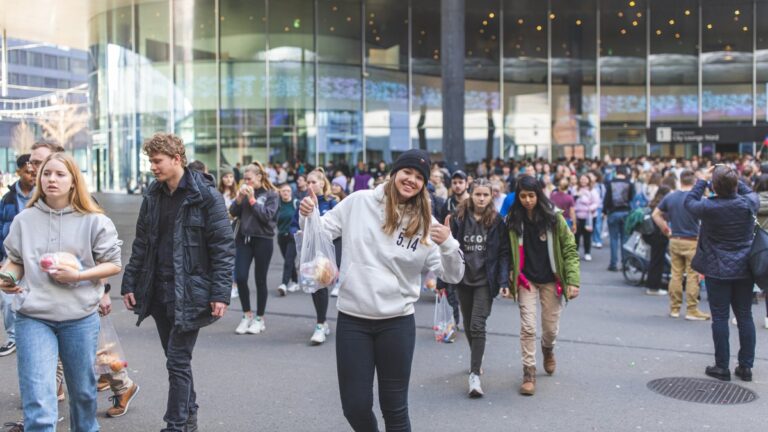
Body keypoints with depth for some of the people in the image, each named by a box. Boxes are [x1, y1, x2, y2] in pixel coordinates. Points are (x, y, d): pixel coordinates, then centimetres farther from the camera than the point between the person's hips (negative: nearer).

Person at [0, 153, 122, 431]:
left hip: (80, 317, 0)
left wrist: (77, 275, -16)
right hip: (33, 318, 0)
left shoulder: (93, 221, -3)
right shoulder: (25, 219, 2)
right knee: (38, 403, -7)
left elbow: (114, 265, -1)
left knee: (83, 390, 18)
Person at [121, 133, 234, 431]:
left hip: (189, 292, -6)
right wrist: (129, 284, 10)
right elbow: (141, 244, 15)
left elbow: (223, 247, -12)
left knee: (178, 361, -4)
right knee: (176, 358, 15)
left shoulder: (206, 196, -10)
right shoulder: (153, 196, 9)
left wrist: (221, 293, -16)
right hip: (157, 291, 6)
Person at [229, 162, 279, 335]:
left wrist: (252, 199, -14)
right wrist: (240, 197, -8)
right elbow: (233, 213, 5)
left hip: (263, 240, -4)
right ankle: (247, 315, 16)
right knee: (240, 278, -3)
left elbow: (267, 215, -16)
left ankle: (260, 319, 17)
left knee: (260, 280, 5)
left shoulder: (271, 194, -3)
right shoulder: (245, 192, 9)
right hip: (243, 238, 4)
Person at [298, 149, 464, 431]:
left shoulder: (426, 225, 0)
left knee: (395, 407, 9)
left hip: (397, 323, 0)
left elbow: (453, 276, -1)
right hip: (352, 319, 0)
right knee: (355, 406, 6)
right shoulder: (359, 202, -1)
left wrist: (448, 244, -19)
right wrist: (308, 215, -12)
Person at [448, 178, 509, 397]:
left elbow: (504, 253, -4)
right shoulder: (459, 218, -1)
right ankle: (477, 360, 40)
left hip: (485, 280, -3)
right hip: (463, 278, 3)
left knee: (477, 326, -12)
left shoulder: (497, 221, -5)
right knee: (468, 325, 16)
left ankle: (475, 375, -8)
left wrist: (504, 281, -12)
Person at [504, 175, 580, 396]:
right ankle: (529, 372, 6)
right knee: (528, 327, -7)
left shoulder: (554, 217, -6)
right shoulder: (512, 220, -3)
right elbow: (507, 254, 0)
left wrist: (573, 280, -12)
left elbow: (570, 249, -5)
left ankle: (548, 349, 44)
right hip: (526, 280, 0)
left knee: (551, 327, 9)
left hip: (551, 280, 0)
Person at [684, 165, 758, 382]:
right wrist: (733, 178, 15)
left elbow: (689, 201, 5)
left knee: (720, 317, 3)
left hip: (717, 271, -3)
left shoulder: (709, 208, -16)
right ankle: (746, 366, 17)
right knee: (745, 317, 11)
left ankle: (722, 367, 8)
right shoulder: (749, 204, -7)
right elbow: (750, 192, 17)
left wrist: (702, 180, 11)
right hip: (744, 270, 3)